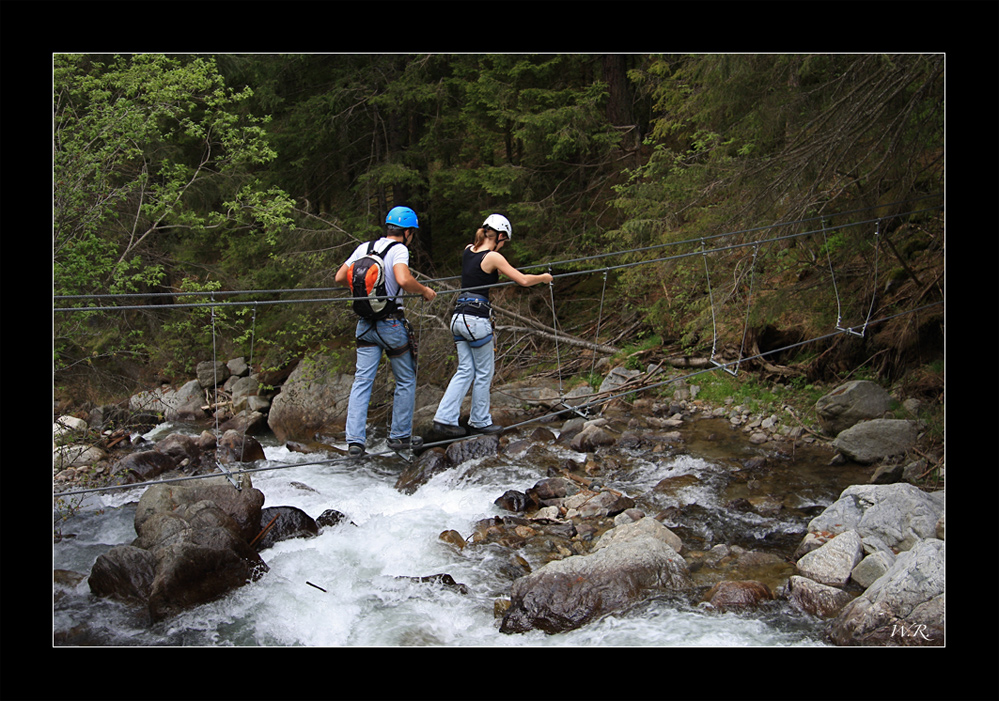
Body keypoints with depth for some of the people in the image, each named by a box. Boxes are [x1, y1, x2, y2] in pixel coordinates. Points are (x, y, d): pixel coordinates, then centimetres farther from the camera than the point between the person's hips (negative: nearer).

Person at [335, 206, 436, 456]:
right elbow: (403, 280, -28)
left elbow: (340, 278, 10)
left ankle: (355, 440, -2)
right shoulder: (398, 250, -11)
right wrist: (425, 291, -11)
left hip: (365, 324, 5)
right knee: (406, 381, 12)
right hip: (391, 324, -5)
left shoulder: (364, 248, 7)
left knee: (362, 381, 4)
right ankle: (400, 436, 20)